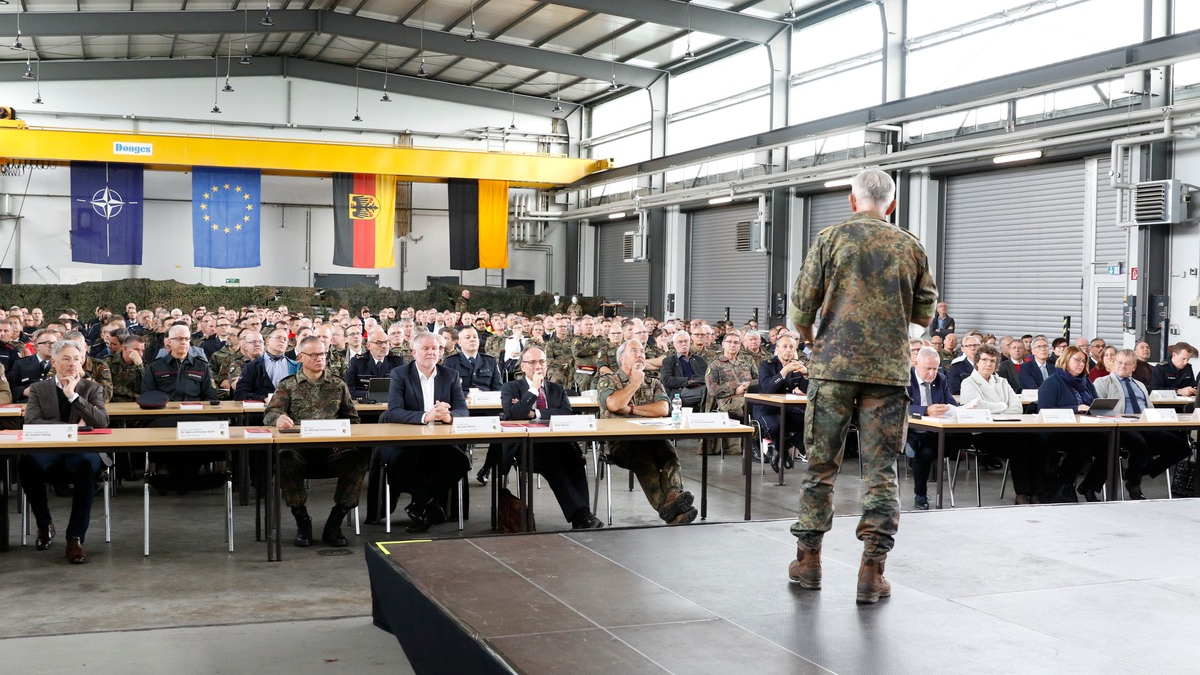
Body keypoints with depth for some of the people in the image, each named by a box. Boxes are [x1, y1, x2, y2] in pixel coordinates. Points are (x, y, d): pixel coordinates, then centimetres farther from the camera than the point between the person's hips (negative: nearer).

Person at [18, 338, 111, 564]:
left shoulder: (92, 388, 15)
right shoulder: (38, 389, 16)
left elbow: (102, 423, -2)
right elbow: (31, 423, -1)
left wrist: (74, 396, -8)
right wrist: (72, 427, -10)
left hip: (82, 452, -1)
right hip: (48, 453, 1)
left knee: (86, 465, -39)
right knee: (27, 462, -35)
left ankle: (75, 538, -30)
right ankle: (44, 525, -8)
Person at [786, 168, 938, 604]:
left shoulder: (831, 238, 1)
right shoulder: (910, 247, 7)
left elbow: (802, 304, 0)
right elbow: (925, 314, 12)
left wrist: (807, 336, 20)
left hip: (834, 366, -1)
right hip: (889, 371, 1)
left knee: (821, 463, 9)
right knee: (880, 471, 4)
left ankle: (808, 559, 17)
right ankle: (872, 571, 2)